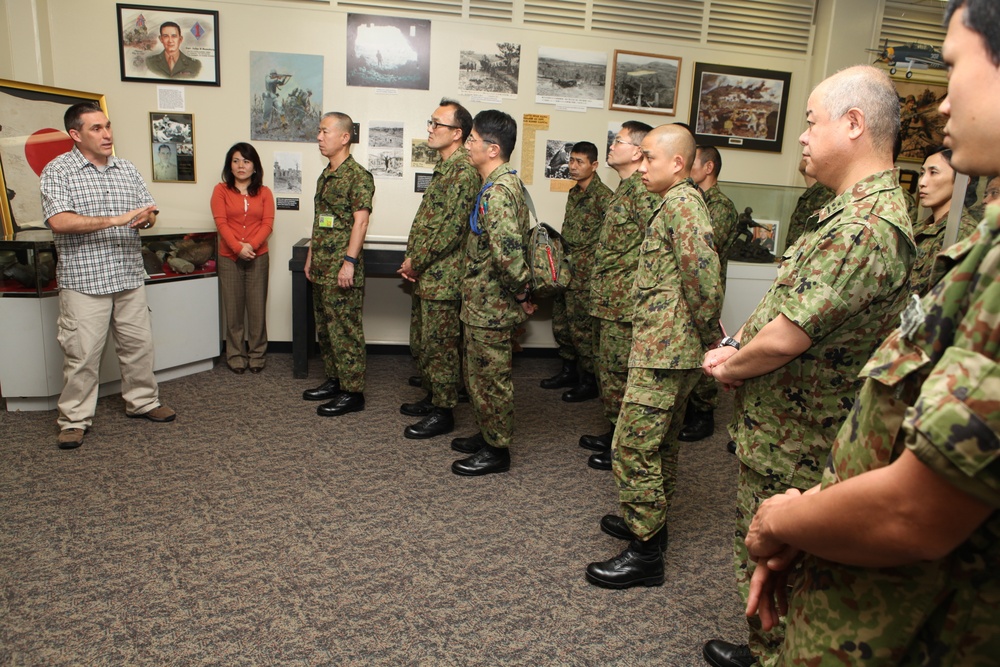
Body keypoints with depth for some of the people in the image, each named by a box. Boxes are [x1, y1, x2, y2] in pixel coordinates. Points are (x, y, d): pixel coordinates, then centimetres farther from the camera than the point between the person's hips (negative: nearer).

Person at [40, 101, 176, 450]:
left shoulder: (127, 168, 12)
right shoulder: (58, 170, -4)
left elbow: (149, 210, 14)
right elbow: (59, 221, -17)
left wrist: (145, 218, -11)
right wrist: (116, 219, -22)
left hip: (129, 277, 5)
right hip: (84, 280, -5)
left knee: (139, 344, 12)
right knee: (82, 354, 0)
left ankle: (142, 401, 29)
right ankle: (74, 419, 13)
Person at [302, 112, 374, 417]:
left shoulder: (358, 176, -11)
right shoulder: (325, 176, 16)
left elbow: (360, 221, -18)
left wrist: (349, 261, -23)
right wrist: (311, 257, 19)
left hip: (342, 268, -9)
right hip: (321, 267, 9)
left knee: (345, 330, -4)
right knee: (325, 327, 15)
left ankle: (352, 392, 4)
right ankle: (334, 380, 28)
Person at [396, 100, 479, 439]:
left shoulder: (463, 172, -17)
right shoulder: (444, 168, 15)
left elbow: (452, 229, -23)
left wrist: (416, 261, -14)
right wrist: (413, 261, 7)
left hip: (443, 277, -10)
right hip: (425, 274, 10)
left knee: (440, 345, -1)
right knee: (421, 341, 18)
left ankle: (443, 413, 11)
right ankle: (432, 397, 33)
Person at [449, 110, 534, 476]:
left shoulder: (497, 191, -22)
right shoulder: (506, 182, 12)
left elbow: (507, 251, -33)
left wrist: (521, 293, -20)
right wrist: (521, 293, 18)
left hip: (490, 304, -10)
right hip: (485, 301, 10)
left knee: (490, 377, 3)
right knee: (481, 374, 21)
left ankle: (496, 450, 17)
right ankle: (487, 435, 36)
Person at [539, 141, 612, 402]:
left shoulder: (603, 196, -13)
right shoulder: (574, 193, 14)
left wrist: (590, 259, -18)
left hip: (587, 273, -9)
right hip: (566, 269, 9)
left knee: (582, 327, -2)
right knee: (561, 322, 15)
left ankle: (589, 382, 12)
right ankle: (569, 371, 31)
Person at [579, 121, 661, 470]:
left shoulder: (643, 190, -16)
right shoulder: (625, 188, 16)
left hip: (625, 302, -10)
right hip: (609, 301, 10)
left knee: (618, 373, -1)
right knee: (607, 367, 18)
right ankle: (615, 435, 31)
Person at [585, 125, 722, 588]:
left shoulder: (682, 202, -15)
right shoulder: (677, 202, 18)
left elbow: (703, 276, -26)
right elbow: (697, 277, 20)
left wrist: (707, 332, -14)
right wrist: (705, 339, 14)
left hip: (663, 350, -11)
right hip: (673, 349, 11)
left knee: (633, 446, -5)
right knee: (661, 440, 21)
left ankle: (645, 552, 5)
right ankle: (651, 520, 36)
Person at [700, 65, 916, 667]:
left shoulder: (866, 227, -26)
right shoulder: (854, 209, 11)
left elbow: (783, 339, -29)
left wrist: (730, 365, -10)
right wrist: (738, 349, 1)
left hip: (793, 447, -11)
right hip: (780, 432, 11)